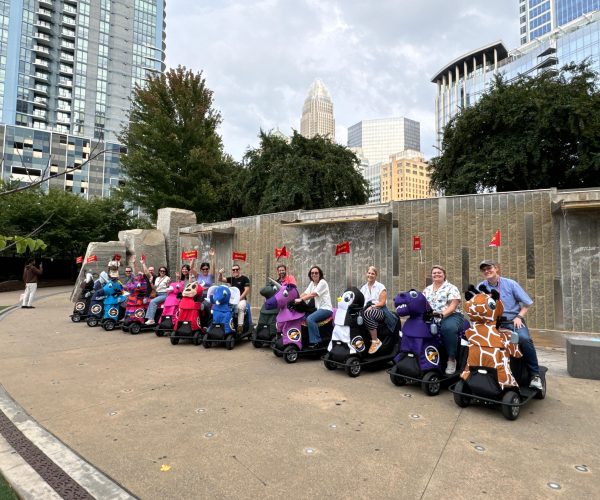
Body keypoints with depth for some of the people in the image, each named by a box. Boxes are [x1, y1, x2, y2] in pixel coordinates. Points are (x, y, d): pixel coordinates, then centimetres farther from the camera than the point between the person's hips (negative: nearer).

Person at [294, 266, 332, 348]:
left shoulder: (322, 282, -10)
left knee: (310, 319, -28)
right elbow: (305, 293, 4)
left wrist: (300, 299, -28)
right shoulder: (312, 283, 15)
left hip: (326, 308, -8)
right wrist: (296, 299, -12)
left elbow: (313, 294, -22)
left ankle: (316, 341, -20)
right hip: (318, 308, 8)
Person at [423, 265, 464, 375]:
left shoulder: (451, 288, 3)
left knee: (448, 327, -39)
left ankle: (451, 358, -22)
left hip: (451, 316, -5)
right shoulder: (427, 289, 20)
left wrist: (442, 314, -26)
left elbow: (453, 306, -9)